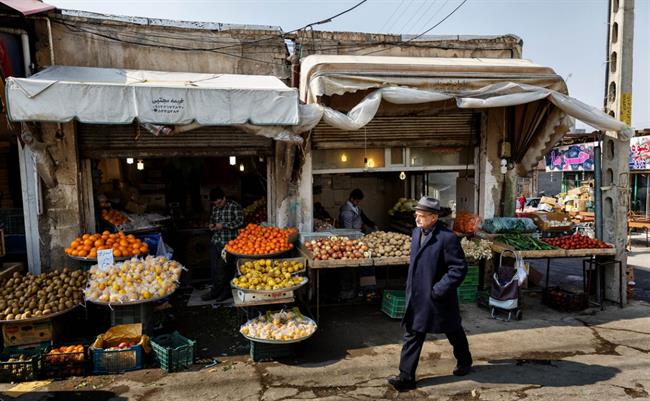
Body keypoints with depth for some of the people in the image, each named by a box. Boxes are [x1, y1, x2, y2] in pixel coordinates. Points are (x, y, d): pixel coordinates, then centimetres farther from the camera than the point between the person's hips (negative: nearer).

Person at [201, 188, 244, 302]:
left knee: (221, 268, -5)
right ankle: (225, 291, 17)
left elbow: (240, 221, -13)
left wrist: (223, 225, -17)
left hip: (228, 242, -7)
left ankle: (215, 292, 9)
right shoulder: (215, 208, 14)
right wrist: (211, 225, 5)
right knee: (214, 268, 6)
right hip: (215, 242, 7)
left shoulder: (234, 206, -6)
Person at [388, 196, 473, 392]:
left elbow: (459, 268, -20)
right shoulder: (416, 232, 3)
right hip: (416, 297, 6)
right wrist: (410, 285, 12)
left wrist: (439, 289, -21)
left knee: (454, 333, 19)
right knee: (412, 335, 6)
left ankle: (464, 362, 45)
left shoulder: (447, 238, -20)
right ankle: (406, 376, 14)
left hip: (438, 298, -6)